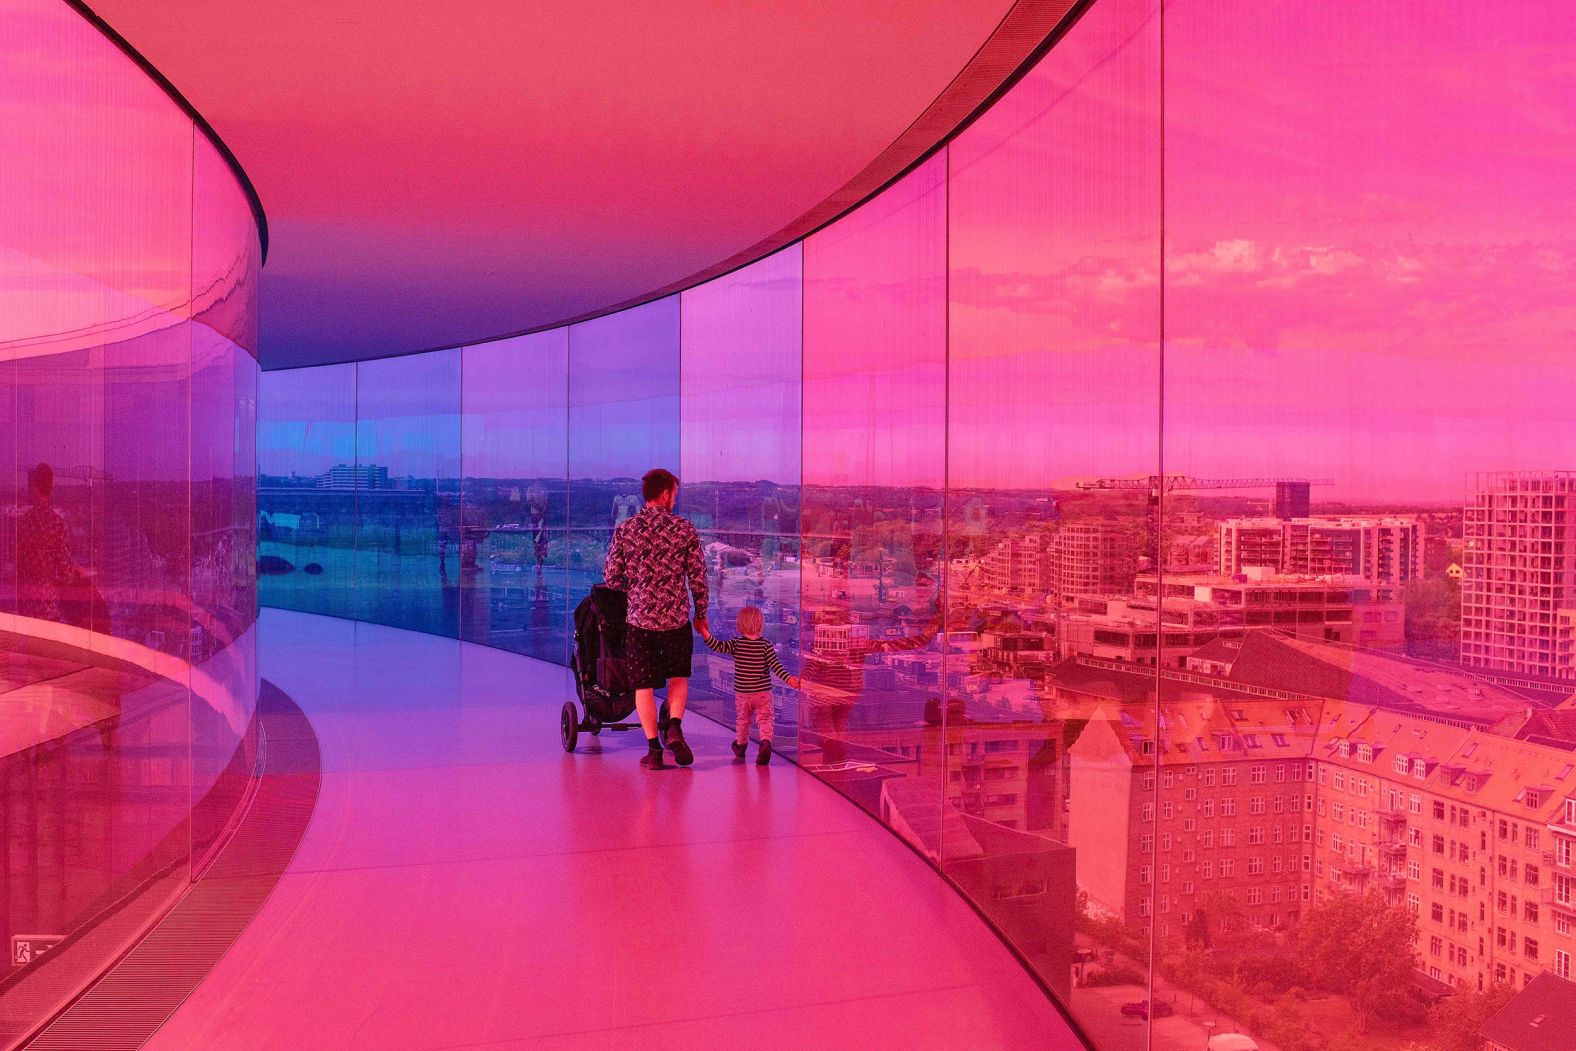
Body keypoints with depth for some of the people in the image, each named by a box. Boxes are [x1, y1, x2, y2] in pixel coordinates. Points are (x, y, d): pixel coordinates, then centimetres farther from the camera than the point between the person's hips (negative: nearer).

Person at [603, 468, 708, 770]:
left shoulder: (624, 530, -1)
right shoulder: (684, 529, -2)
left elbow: (611, 578, 0)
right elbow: (698, 577, 0)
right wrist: (701, 614, 12)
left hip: (640, 619, 0)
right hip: (677, 618, 0)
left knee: (644, 686, 10)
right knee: (678, 677, 20)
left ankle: (654, 749, 9)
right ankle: (674, 727, -1)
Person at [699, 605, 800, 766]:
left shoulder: (736, 644, -7)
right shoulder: (766, 645, -8)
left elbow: (719, 647, -17)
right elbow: (775, 665, -15)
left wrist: (704, 632, -17)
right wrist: (788, 678, -16)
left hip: (742, 693, 1)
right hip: (763, 692, -1)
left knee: (742, 719, 21)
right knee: (764, 719, 4)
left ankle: (740, 745, 39)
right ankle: (766, 742, -22)